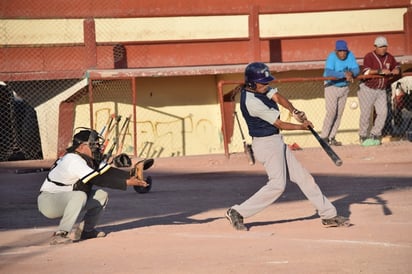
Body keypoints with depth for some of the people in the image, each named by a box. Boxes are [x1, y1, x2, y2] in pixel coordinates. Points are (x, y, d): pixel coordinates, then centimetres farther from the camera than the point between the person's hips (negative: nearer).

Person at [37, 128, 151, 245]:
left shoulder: (90, 159, 5)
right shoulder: (73, 160, -25)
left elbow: (109, 172, 0)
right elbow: (99, 180, -29)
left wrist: (131, 176, -15)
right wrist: (126, 183, -28)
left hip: (68, 200, 10)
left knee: (101, 196, 6)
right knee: (79, 195, -36)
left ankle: (85, 230, 14)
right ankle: (60, 234, -33)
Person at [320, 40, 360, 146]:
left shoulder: (350, 55, -9)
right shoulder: (332, 57, -22)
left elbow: (356, 69, -12)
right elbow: (328, 73, -36)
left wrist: (351, 73, -35)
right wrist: (344, 74, -43)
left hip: (344, 87, 5)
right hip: (331, 86, -5)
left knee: (339, 113, 5)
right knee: (331, 111, -15)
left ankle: (331, 137, 11)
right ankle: (324, 137, -9)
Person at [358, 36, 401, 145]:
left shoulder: (389, 57, 5)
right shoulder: (369, 56, -13)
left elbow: (397, 66, 20)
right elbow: (365, 71, -27)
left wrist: (396, 70, -5)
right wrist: (380, 71, -35)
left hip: (381, 90, 5)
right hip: (367, 89, -5)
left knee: (383, 112, -7)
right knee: (366, 114, -2)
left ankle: (374, 135, 5)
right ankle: (363, 136, 13)